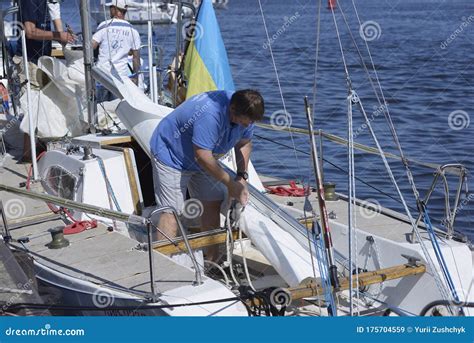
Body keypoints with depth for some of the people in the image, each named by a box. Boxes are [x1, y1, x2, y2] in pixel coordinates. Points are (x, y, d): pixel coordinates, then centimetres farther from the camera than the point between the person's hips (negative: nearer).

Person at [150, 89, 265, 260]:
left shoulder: (244, 114, -13)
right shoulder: (210, 115, -40)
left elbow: (244, 143, 5)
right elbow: (202, 157, -36)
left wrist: (242, 176, -6)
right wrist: (230, 184, -26)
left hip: (199, 158, 8)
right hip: (170, 155, -8)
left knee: (213, 204, 3)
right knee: (172, 211, -14)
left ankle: (212, 261, 12)